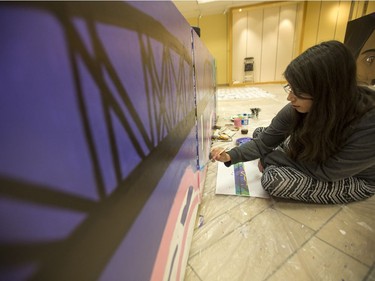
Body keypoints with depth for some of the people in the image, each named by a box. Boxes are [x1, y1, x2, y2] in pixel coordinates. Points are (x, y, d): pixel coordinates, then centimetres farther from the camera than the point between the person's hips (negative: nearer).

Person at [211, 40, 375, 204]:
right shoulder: (297, 108, -24)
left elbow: (326, 171, -30)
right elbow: (264, 141, -18)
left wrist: (268, 159, -24)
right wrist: (232, 156, -33)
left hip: (357, 180, -4)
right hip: (316, 154, 5)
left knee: (272, 178, -27)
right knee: (259, 133, -2)